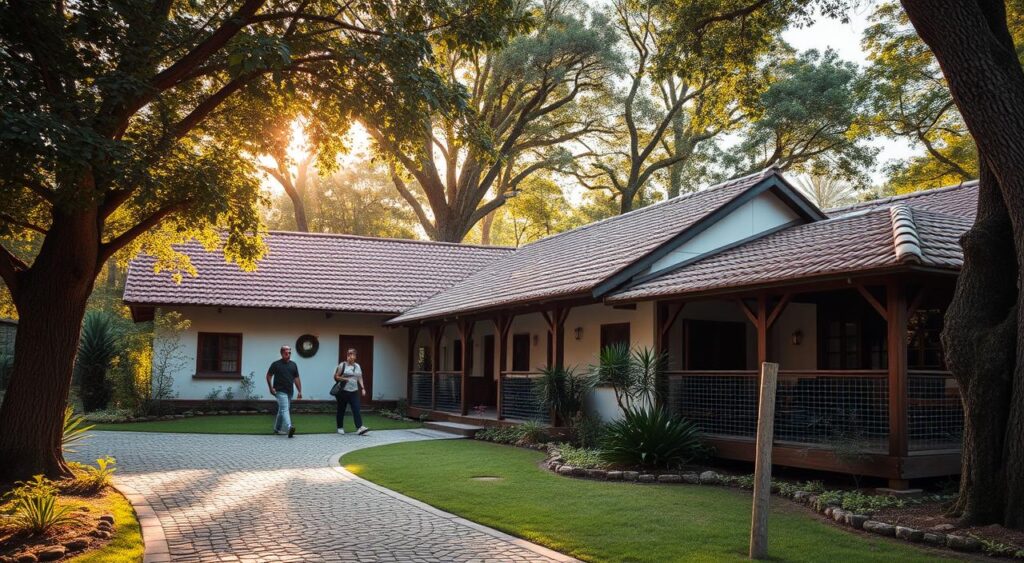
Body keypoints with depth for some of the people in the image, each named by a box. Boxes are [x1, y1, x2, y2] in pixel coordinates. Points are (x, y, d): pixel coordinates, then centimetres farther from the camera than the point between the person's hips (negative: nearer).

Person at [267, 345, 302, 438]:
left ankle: (277, 428, 29)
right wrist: (271, 388, -8)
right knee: (285, 409, -19)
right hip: (280, 391, -6)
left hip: (289, 392, 6)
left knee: (282, 410, 16)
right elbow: (269, 376, 2)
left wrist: (299, 391, 4)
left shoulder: (293, 365, 12)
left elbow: (296, 379, 11)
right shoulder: (276, 364, -2)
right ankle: (289, 428, -34)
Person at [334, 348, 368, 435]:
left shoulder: (357, 366, 14)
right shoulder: (342, 365, -1)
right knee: (341, 410, 6)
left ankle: (360, 427, -15)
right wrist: (344, 379, -18)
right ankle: (340, 428, 19)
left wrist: (362, 388, 8)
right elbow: (336, 377, -3)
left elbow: (360, 378, 18)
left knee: (356, 409, -8)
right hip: (343, 391, -3)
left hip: (354, 392, 3)